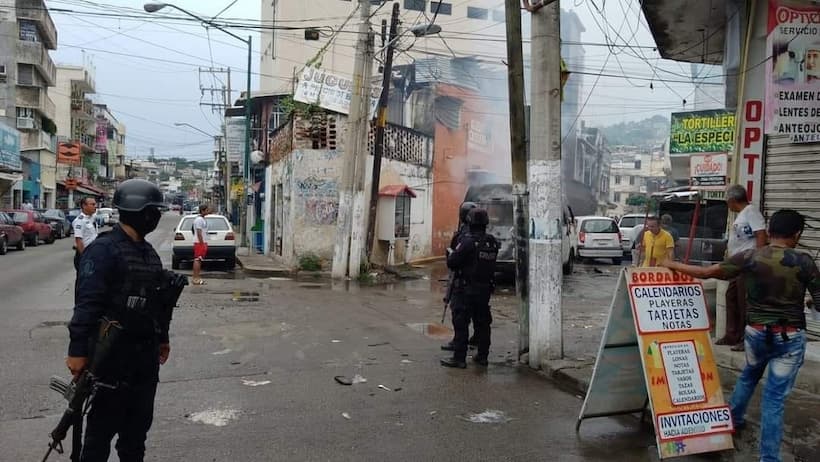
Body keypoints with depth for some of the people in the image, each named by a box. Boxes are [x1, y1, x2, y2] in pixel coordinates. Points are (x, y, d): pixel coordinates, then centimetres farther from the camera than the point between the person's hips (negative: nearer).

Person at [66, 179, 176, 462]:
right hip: (112, 354, -8)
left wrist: (162, 338, 23)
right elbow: (87, 303, -20)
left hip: (146, 353, 8)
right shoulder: (104, 249, -14)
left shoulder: (149, 253, 13)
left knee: (138, 424, 17)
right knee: (103, 426, 2)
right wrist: (78, 350, -24)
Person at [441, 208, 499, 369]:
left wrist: (450, 255, 5)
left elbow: (452, 263, -17)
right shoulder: (492, 242, 3)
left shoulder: (468, 241, -18)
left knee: (461, 323, 0)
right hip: (485, 288, 7)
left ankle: (459, 358, 1)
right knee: (482, 322, 15)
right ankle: (482, 355, 22)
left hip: (467, 290, -7)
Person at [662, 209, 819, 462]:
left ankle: (733, 417, 47)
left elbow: (707, 272, -4)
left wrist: (674, 265, 7)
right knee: (775, 397, 3)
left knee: (748, 376, 30)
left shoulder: (750, 257, -6)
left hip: (757, 331, 2)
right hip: (790, 337, -2)